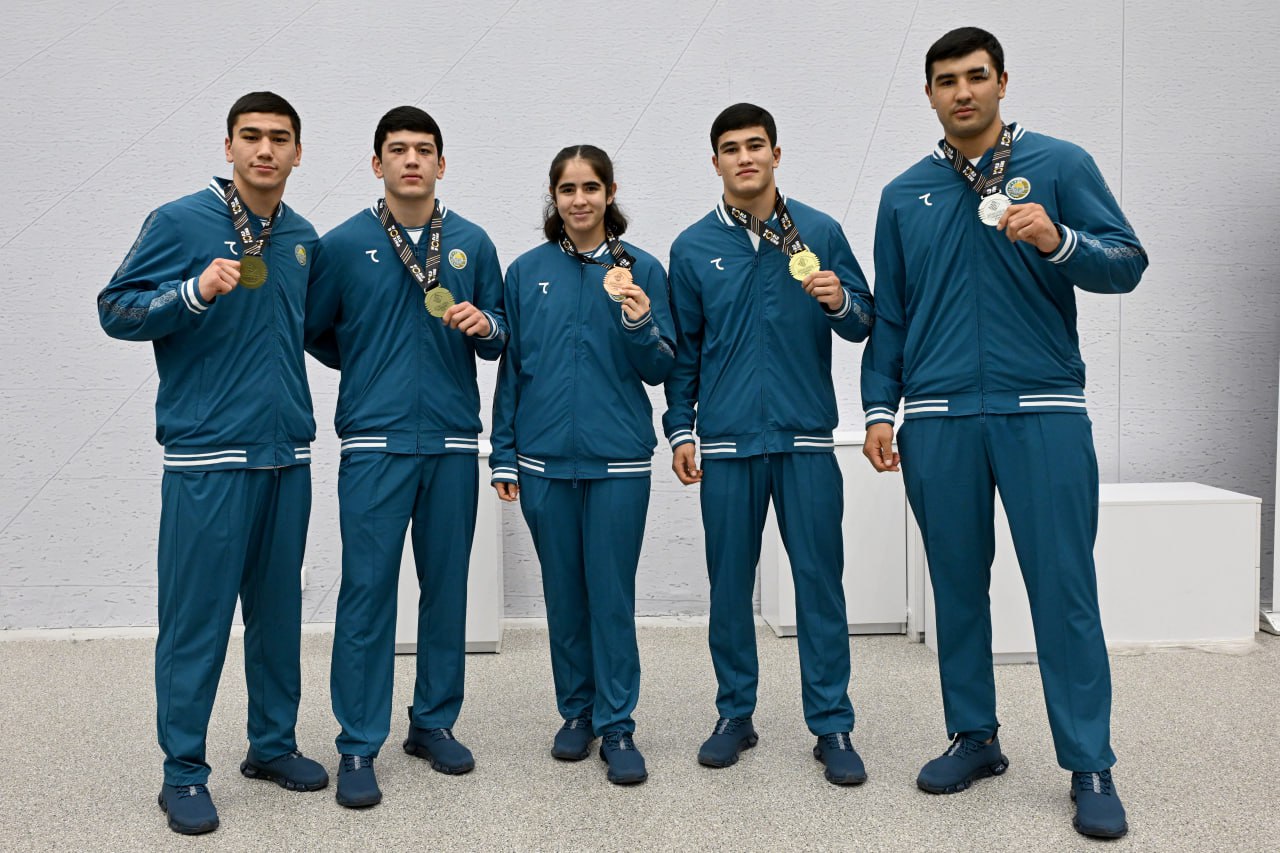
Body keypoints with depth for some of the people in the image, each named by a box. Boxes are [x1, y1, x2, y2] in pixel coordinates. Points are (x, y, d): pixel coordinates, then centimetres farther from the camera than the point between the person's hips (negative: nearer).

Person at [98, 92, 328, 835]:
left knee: (278, 608, 13)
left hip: (287, 453, 5)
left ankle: (273, 744, 27)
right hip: (208, 456, -5)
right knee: (197, 616, -1)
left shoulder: (305, 239, 11)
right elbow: (115, 310, -6)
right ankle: (184, 772, 12)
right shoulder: (180, 223, -4)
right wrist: (195, 292, -19)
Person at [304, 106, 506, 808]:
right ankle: (359, 746, 8)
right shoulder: (343, 244, 2)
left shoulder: (472, 243, 8)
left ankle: (435, 723, 24)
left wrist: (483, 326, -9)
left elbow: (497, 340, 11)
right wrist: (374, 369, 11)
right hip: (375, 441, -2)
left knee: (446, 587, 9)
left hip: (453, 440, 3)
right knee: (367, 592, -3)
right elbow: (314, 332, 12)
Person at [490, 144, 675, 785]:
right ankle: (576, 713, 26)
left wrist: (639, 323, -19)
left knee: (612, 595, 1)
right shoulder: (527, 272, 6)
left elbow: (660, 370, 1)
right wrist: (504, 456, 6)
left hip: (617, 460, -2)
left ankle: (616, 726, 13)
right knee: (563, 593, 11)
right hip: (544, 461, 2)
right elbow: (510, 367, 9)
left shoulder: (641, 270, 2)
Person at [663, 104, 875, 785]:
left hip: (806, 438, -1)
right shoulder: (693, 247, 7)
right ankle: (735, 715, 22)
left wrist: (840, 303, -15)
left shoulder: (819, 232, 5)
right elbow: (683, 350, 10)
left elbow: (864, 325, 6)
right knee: (729, 585, 7)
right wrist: (679, 429, 6)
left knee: (820, 581, 1)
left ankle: (832, 726, 12)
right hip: (727, 444, 1)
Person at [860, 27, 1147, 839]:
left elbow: (1128, 263, 1)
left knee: (1064, 589, -2)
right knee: (958, 585, 9)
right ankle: (974, 738, 23)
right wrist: (880, 408, 7)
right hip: (939, 419, 3)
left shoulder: (1060, 164, 5)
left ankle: (1090, 766, 8)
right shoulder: (905, 195, 12)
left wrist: (1059, 242, -18)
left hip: (1043, 411, -2)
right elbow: (889, 315, 14)